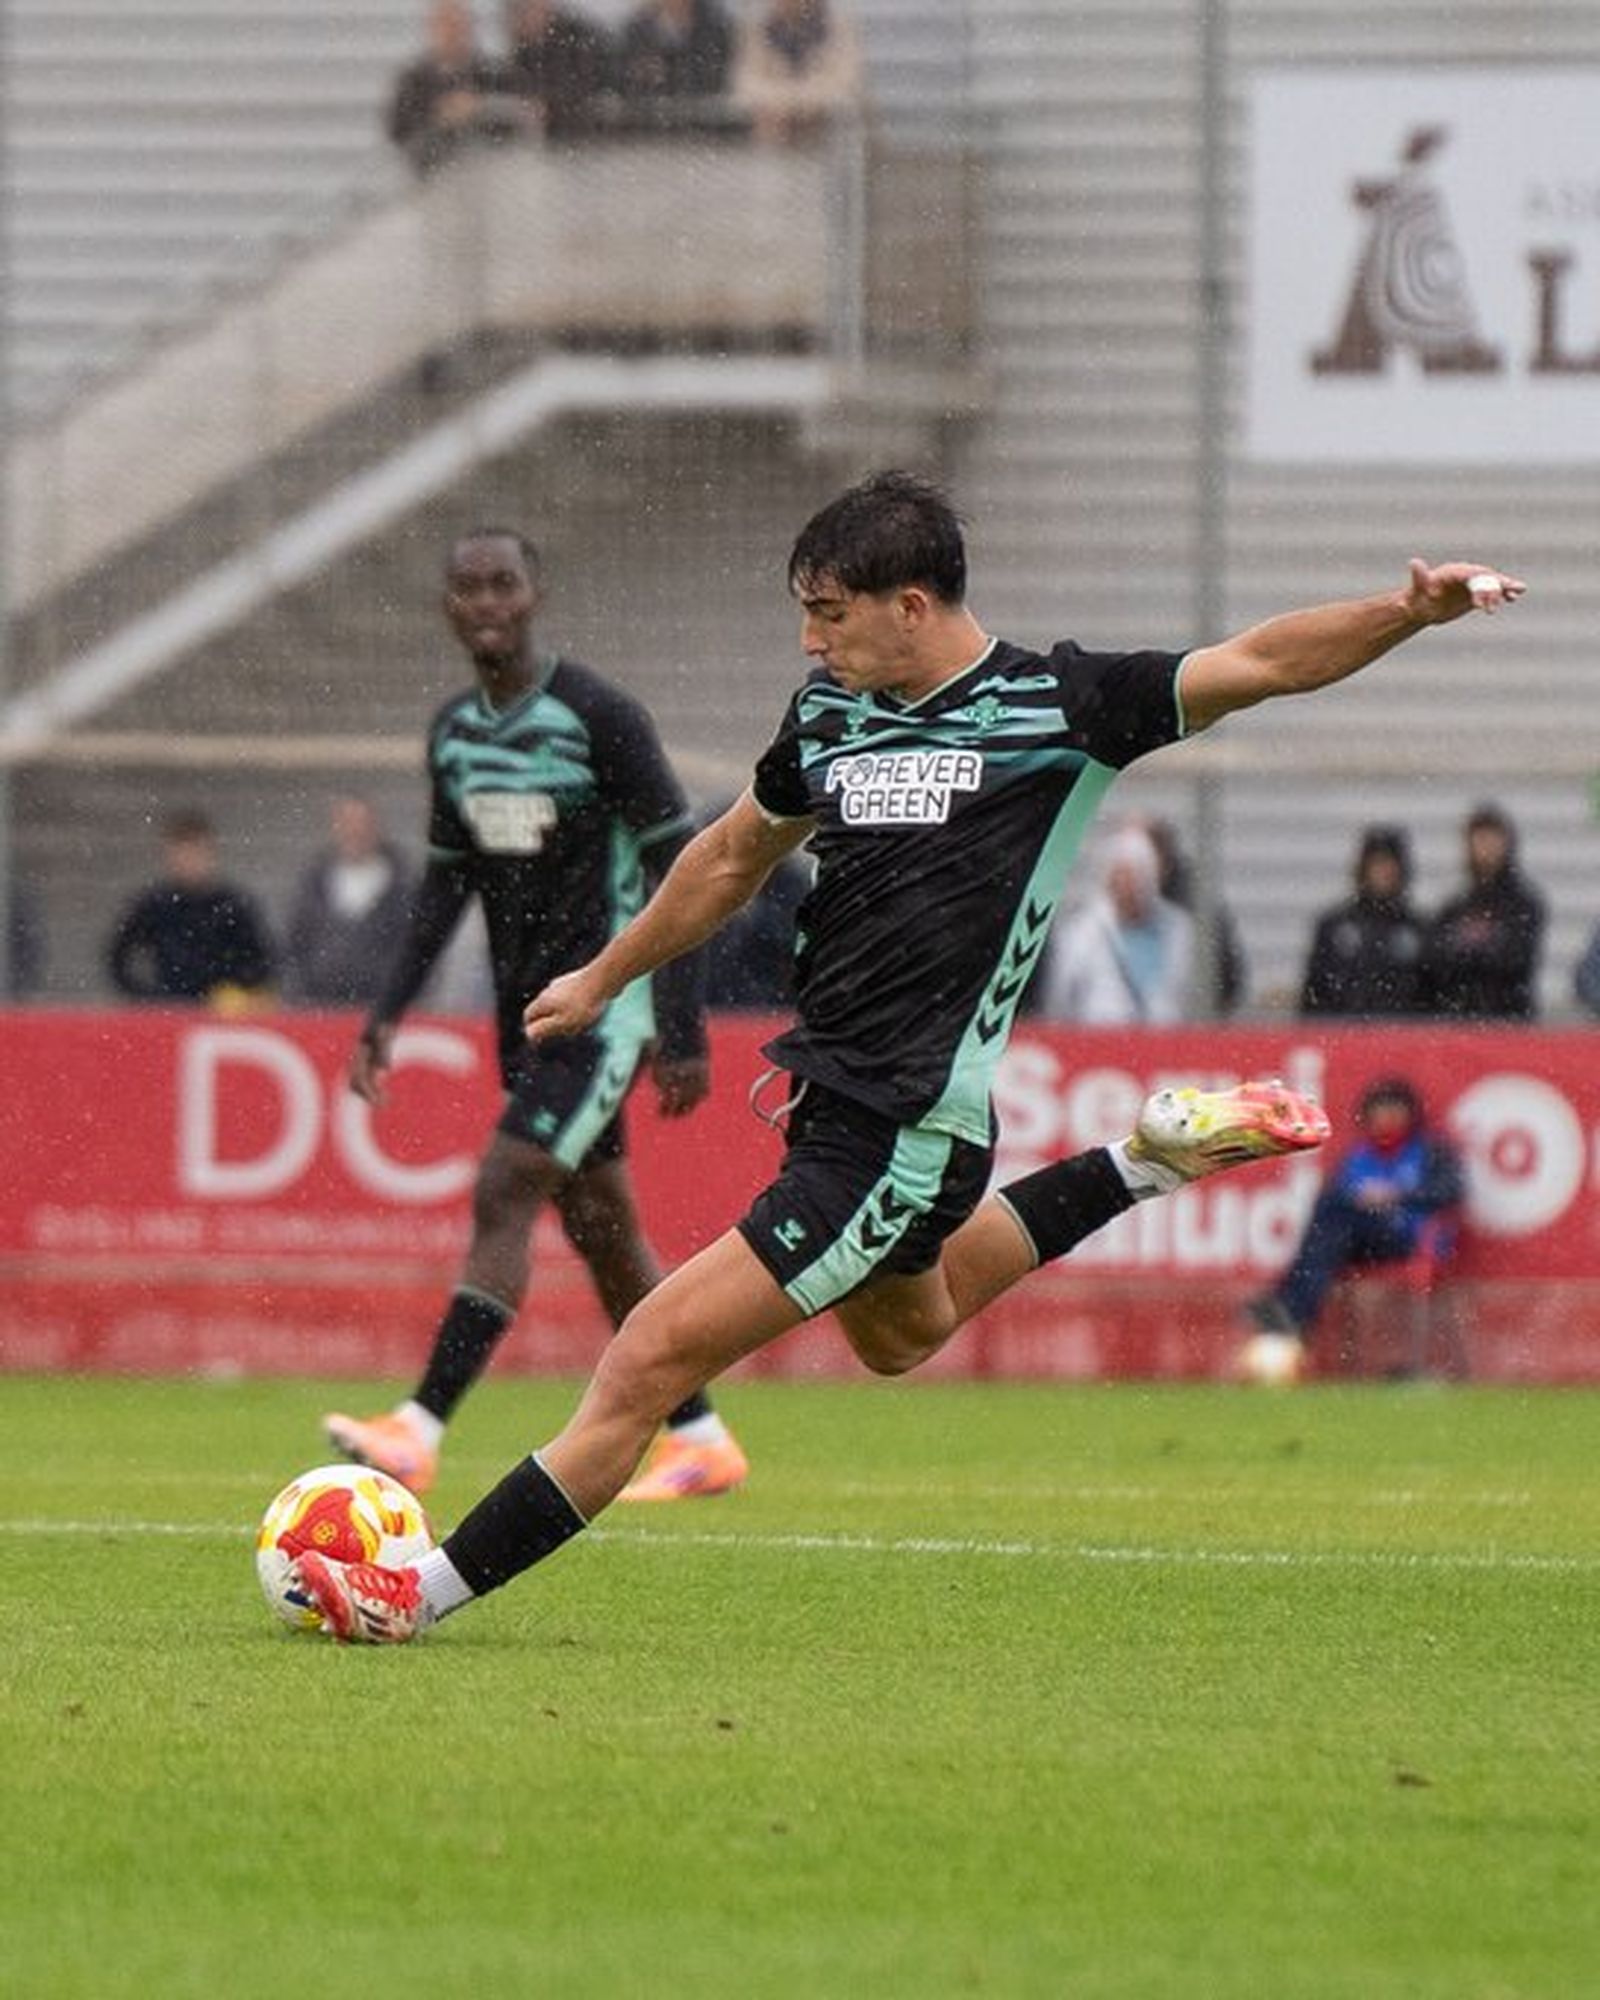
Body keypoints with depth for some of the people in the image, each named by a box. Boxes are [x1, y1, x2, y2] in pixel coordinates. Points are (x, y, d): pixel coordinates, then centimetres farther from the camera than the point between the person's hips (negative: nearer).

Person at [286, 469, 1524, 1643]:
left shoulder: (1055, 707, -9)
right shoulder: (829, 717, 9)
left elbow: (1261, 663, -9)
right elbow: (735, 857, 26)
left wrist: (1408, 612, -24)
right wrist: (600, 981, 35)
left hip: (904, 1138, -9)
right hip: (833, 1100, 9)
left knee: (648, 1362, -10)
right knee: (900, 1332, 35)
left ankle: (423, 1593, -5)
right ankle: (1154, 1162, 39)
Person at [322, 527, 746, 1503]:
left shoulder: (599, 715, -13)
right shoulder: (453, 730, 8)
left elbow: (677, 870, -11)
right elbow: (447, 881, 18)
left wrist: (684, 1034, -15)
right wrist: (390, 1013, 9)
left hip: (606, 1002, -7)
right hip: (527, 1009, 8)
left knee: (504, 1194, -17)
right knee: (599, 1229, 10)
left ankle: (420, 1430, -21)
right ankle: (700, 1439, 20)